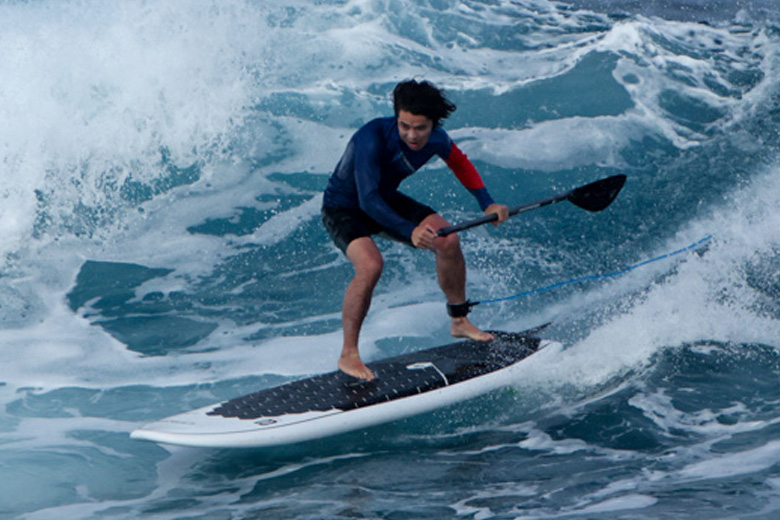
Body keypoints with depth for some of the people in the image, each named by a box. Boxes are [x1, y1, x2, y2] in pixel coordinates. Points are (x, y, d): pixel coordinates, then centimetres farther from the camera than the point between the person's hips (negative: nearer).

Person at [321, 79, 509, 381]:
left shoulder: (435, 140, -15)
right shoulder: (373, 139, -36)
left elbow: (460, 163, 9)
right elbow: (368, 200, -41)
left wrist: (487, 204, 1)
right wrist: (410, 231, -51)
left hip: (386, 200, 6)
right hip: (343, 208, -6)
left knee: (448, 241, -5)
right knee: (371, 265, -30)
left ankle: (459, 322, 16)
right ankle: (348, 355, -17)